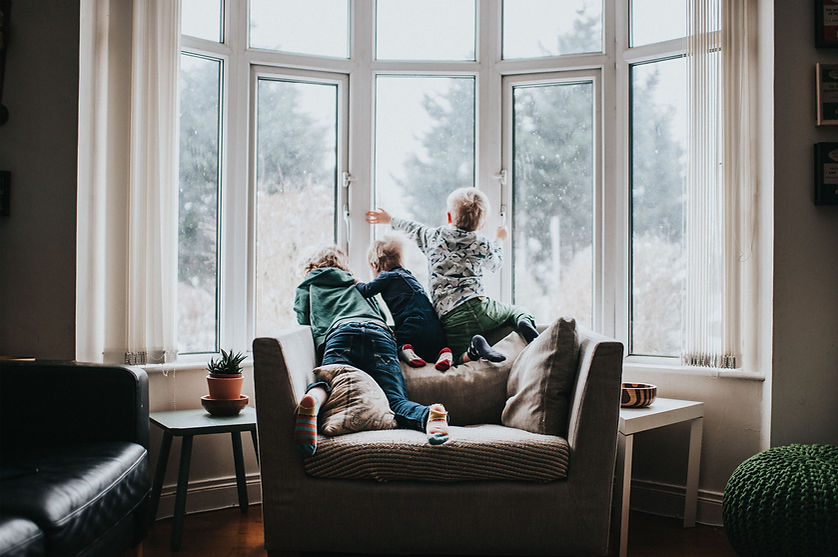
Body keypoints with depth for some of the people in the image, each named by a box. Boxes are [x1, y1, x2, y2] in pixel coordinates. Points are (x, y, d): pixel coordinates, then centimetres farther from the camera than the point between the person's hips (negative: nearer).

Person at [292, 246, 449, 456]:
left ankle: (314, 399, -59)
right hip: (380, 334, 2)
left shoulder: (306, 288, 34)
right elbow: (386, 318, 43)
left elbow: (303, 323, 32)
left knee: (327, 383, -21)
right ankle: (429, 415, -44)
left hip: (341, 332, -2)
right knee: (396, 401, -11)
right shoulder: (358, 287, 43)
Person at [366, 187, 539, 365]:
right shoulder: (483, 245, 12)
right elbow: (495, 263, 33)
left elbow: (415, 229, 32)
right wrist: (498, 240, 54)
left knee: (459, 359, 4)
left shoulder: (434, 236, 13)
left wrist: (390, 220, 52)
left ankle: (473, 350, -31)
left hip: (450, 316, 0)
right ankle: (524, 323, -14)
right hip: (479, 306, 0)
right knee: (515, 311, 23)